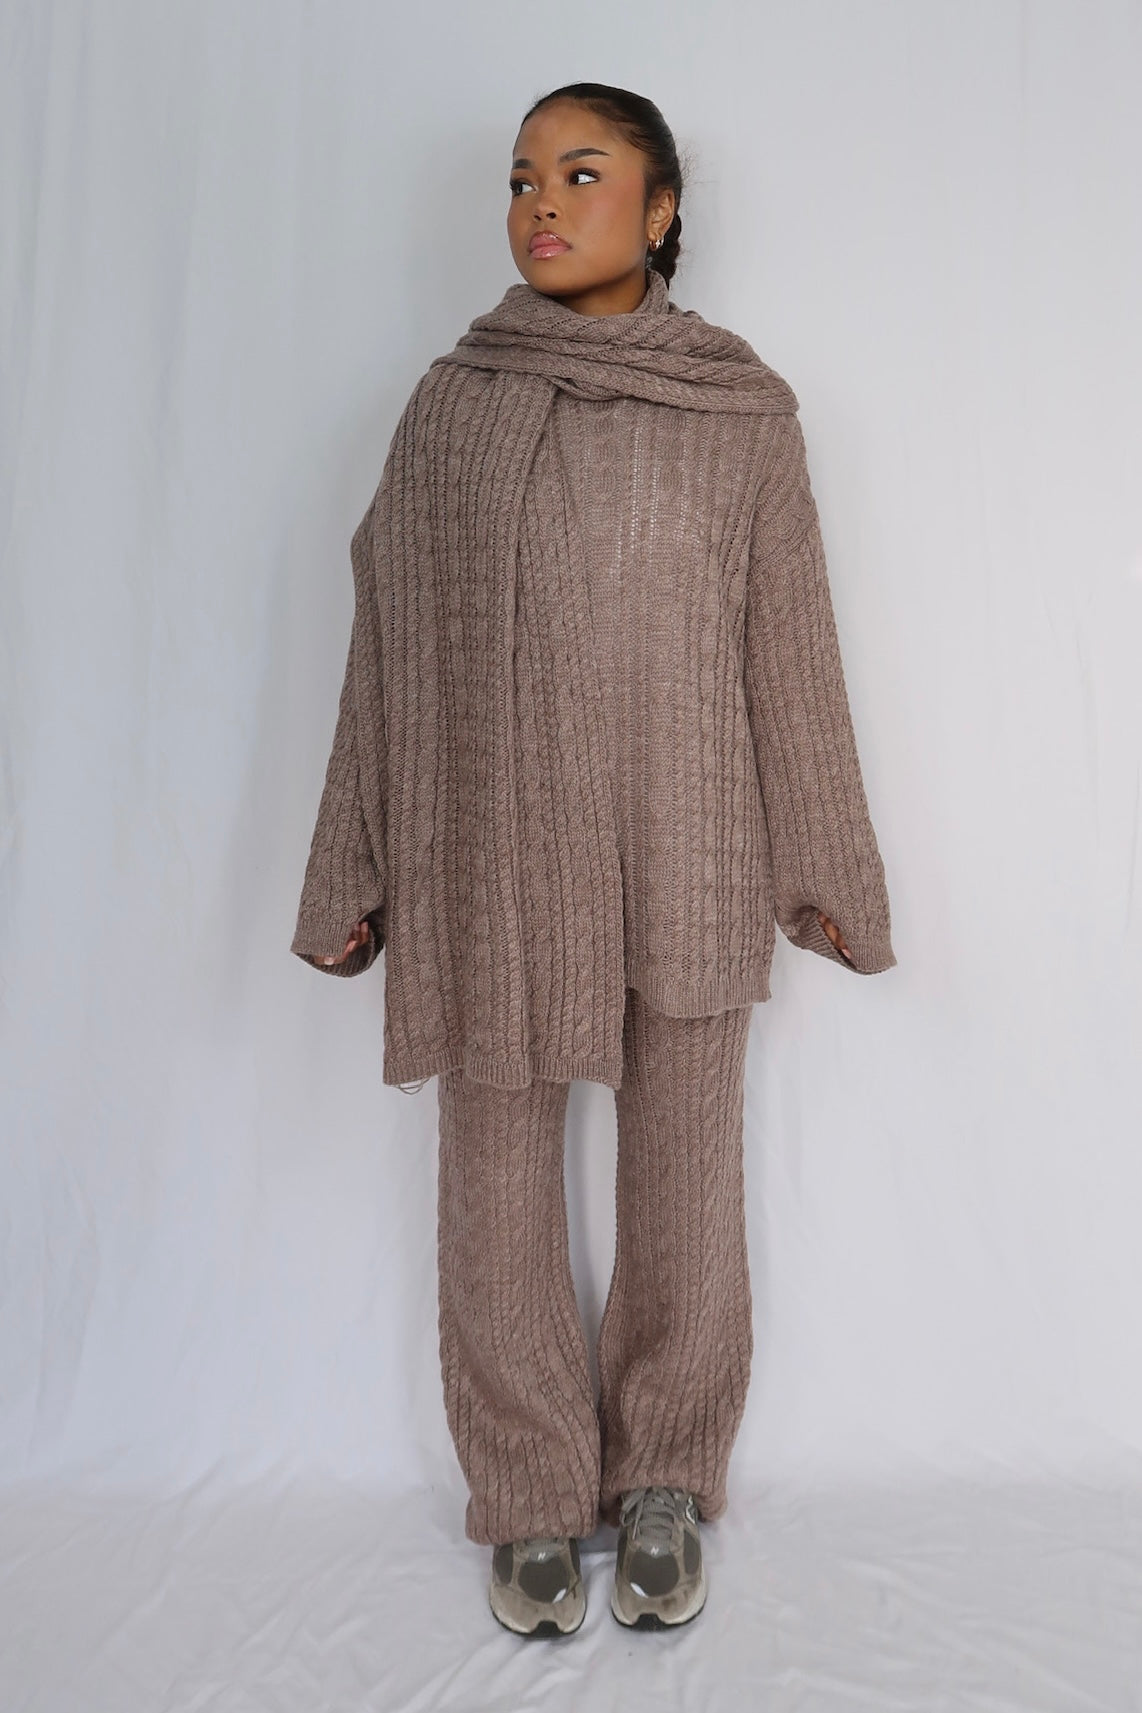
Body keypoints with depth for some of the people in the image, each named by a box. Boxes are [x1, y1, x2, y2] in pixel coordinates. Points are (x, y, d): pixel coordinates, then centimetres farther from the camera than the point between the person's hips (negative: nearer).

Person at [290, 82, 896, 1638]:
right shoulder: (452, 403, 7)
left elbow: (790, 641, 7)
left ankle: (665, 1488, 30)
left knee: (686, 1174, 7)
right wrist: (356, 879, 6)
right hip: (493, 855, 1)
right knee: (500, 1181, 6)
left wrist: (821, 868, 5)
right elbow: (391, 647, 7)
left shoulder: (743, 407, 6)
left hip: (685, 863, 0)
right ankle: (532, 1500, 28)